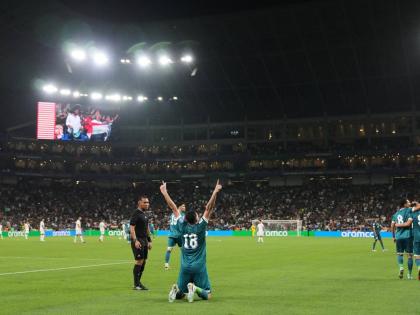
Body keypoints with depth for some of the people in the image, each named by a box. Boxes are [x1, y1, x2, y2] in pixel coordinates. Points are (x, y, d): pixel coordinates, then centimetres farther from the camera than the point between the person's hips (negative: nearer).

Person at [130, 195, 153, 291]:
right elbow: (132, 228, -16)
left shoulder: (144, 214, 16)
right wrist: (135, 240, -24)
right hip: (138, 241, -9)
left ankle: (139, 282, 19)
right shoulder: (136, 213, -11)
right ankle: (136, 285, -3)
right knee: (139, 261, -8)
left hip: (144, 240, 9)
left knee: (143, 261, 10)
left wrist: (149, 240, 21)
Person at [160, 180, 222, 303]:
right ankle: (194, 288, -26)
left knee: (179, 294, 17)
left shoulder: (183, 227, -1)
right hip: (199, 267, -3)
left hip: (185, 267, 3)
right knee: (207, 295, 2)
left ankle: (176, 288, -16)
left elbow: (174, 208, 4)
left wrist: (164, 192, 8)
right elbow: (209, 208, -12)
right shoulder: (200, 227, -8)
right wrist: (215, 192, -16)